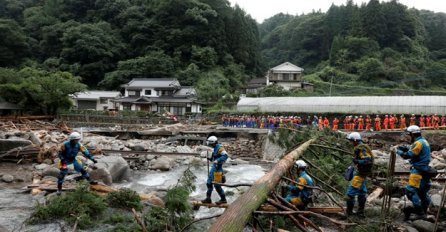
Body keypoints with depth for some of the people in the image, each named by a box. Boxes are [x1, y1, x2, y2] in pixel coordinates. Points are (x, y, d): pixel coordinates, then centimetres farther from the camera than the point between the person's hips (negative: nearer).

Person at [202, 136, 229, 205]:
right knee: (209, 183, 12)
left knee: (217, 185, -5)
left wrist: (217, 161, -35)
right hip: (214, 167, 10)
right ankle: (208, 198, 20)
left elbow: (225, 155, -28)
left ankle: (223, 199, 8)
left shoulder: (220, 147, -15)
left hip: (217, 168, -10)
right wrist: (210, 158, 8)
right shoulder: (215, 148, 14)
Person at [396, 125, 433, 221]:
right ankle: (423, 211, 26)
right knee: (422, 192, 17)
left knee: (411, 190, -10)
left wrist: (399, 151, -5)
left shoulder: (418, 143, -17)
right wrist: (406, 149, 7)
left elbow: (407, 155, -21)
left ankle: (419, 211, -10)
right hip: (425, 170, 10)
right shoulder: (424, 141, 15)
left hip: (418, 171, -10)